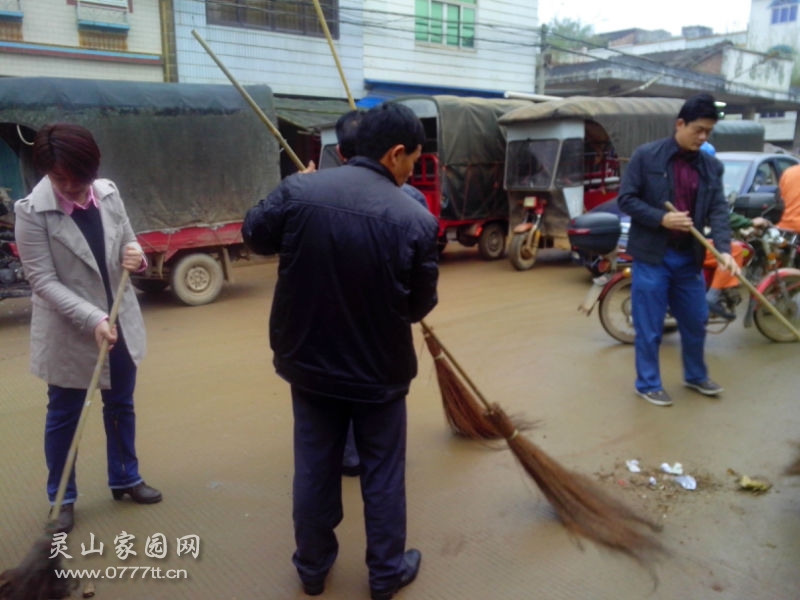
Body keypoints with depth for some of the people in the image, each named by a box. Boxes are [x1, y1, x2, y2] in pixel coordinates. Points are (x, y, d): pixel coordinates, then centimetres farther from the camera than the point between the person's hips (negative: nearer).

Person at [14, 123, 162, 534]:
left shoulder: (108, 193, -5)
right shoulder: (31, 211, -17)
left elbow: (128, 240, 8)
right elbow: (43, 281, -19)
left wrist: (135, 255, -17)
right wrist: (92, 319, -29)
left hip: (121, 324, 5)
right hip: (69, 334, -4)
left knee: (121, 406, 19)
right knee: (63, 416, 13)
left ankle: (124, 479, 39)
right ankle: (61, 499, 31)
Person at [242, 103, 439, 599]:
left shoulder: (299, 190, -12)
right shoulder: (417, 219, -17)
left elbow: (255, 236, 7)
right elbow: (421, 304, -5)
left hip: (308, 362, 3)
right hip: (380, 370, -2)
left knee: (314, 469, 18)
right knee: (383, 473, 16)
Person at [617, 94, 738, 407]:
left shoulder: (712, 166, 6)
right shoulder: (646, 156, -6)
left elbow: (718, 210, 0)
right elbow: (626, 199, -8)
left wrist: (724, 249, -15)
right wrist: (661, 218, -20)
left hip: (689, 257, 5)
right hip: (652, 256, -5)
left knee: (696, 321, 17)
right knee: (649, 327, 3)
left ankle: (696, 375, 38)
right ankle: (648, 384, 19)